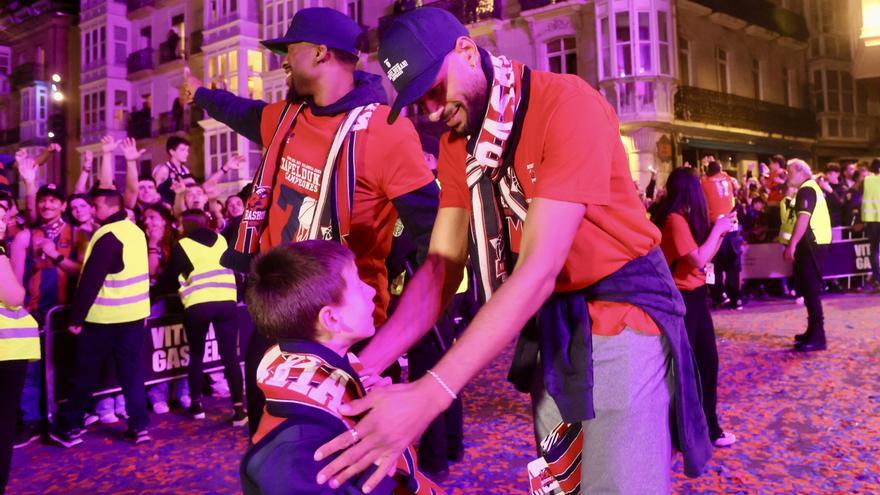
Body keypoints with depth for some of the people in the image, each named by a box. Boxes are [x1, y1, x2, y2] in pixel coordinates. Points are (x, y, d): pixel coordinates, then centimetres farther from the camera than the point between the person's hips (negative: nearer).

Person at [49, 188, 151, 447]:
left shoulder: (108, 236, -17)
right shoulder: (136, 231, 9)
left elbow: (91, 280, -20)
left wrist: (76, 317, -15)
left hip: (104, 316, -7)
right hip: (134, 312, 7)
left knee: (85, 373, 5)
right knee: (131, 370, 9)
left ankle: (68, 427, 15)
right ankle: (139, 426, 8)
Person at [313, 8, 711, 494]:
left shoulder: (568, 104, -22)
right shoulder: (457, 143, 1)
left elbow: (540, 266, -30)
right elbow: (440, 267, -3)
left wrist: (429, 395, -36)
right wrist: (362, 367, -17)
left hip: (621, 311, -6)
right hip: (548, 326, 6)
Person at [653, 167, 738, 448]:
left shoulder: (685, 219, 13)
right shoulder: (675, 220, -18)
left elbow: (704, 255, 17)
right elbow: (699, 260, -23)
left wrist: (720, 231, 6)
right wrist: (717, 229, -12)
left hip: (694, 296, 10)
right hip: (681, 299, -10)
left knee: (707, 360, 14)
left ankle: (707, 426, 25)